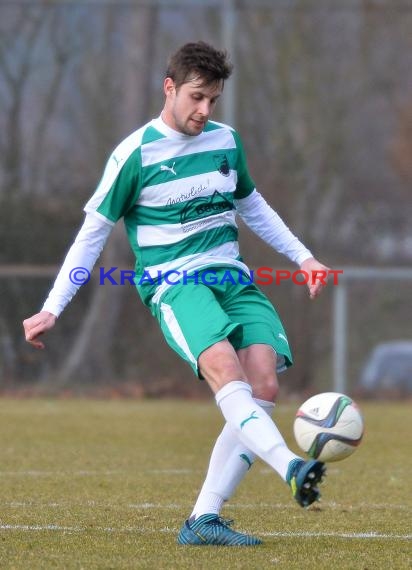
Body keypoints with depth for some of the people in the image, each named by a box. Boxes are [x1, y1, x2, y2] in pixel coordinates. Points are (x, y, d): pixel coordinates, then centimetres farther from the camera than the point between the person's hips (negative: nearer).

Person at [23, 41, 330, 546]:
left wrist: (303, 256, 26)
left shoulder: (227, 141, 12)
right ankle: (293, 469, -52)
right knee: (224, 368, -32)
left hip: (232, 276, 5)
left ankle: (203, 519, -13)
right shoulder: (135, 154, -3)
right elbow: (92, 234, 3)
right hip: (174, 282, -5)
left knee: (264, 384, -16)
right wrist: (52, 309, 1)